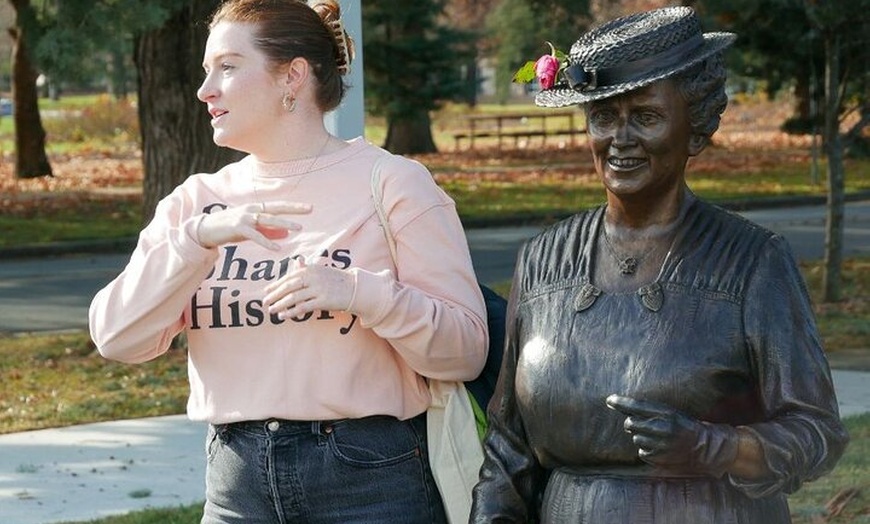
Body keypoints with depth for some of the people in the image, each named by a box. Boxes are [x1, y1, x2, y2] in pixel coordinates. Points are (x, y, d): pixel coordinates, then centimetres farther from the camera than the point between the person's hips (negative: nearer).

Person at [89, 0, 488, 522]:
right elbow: (116, 337, -5)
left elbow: (465, 351, -8)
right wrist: (197, 238, -17)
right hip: (238, 480, 4)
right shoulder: (198, 201, 8)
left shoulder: (393, 182, -3)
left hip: (372, 477, -3)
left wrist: (362, 293, -23)